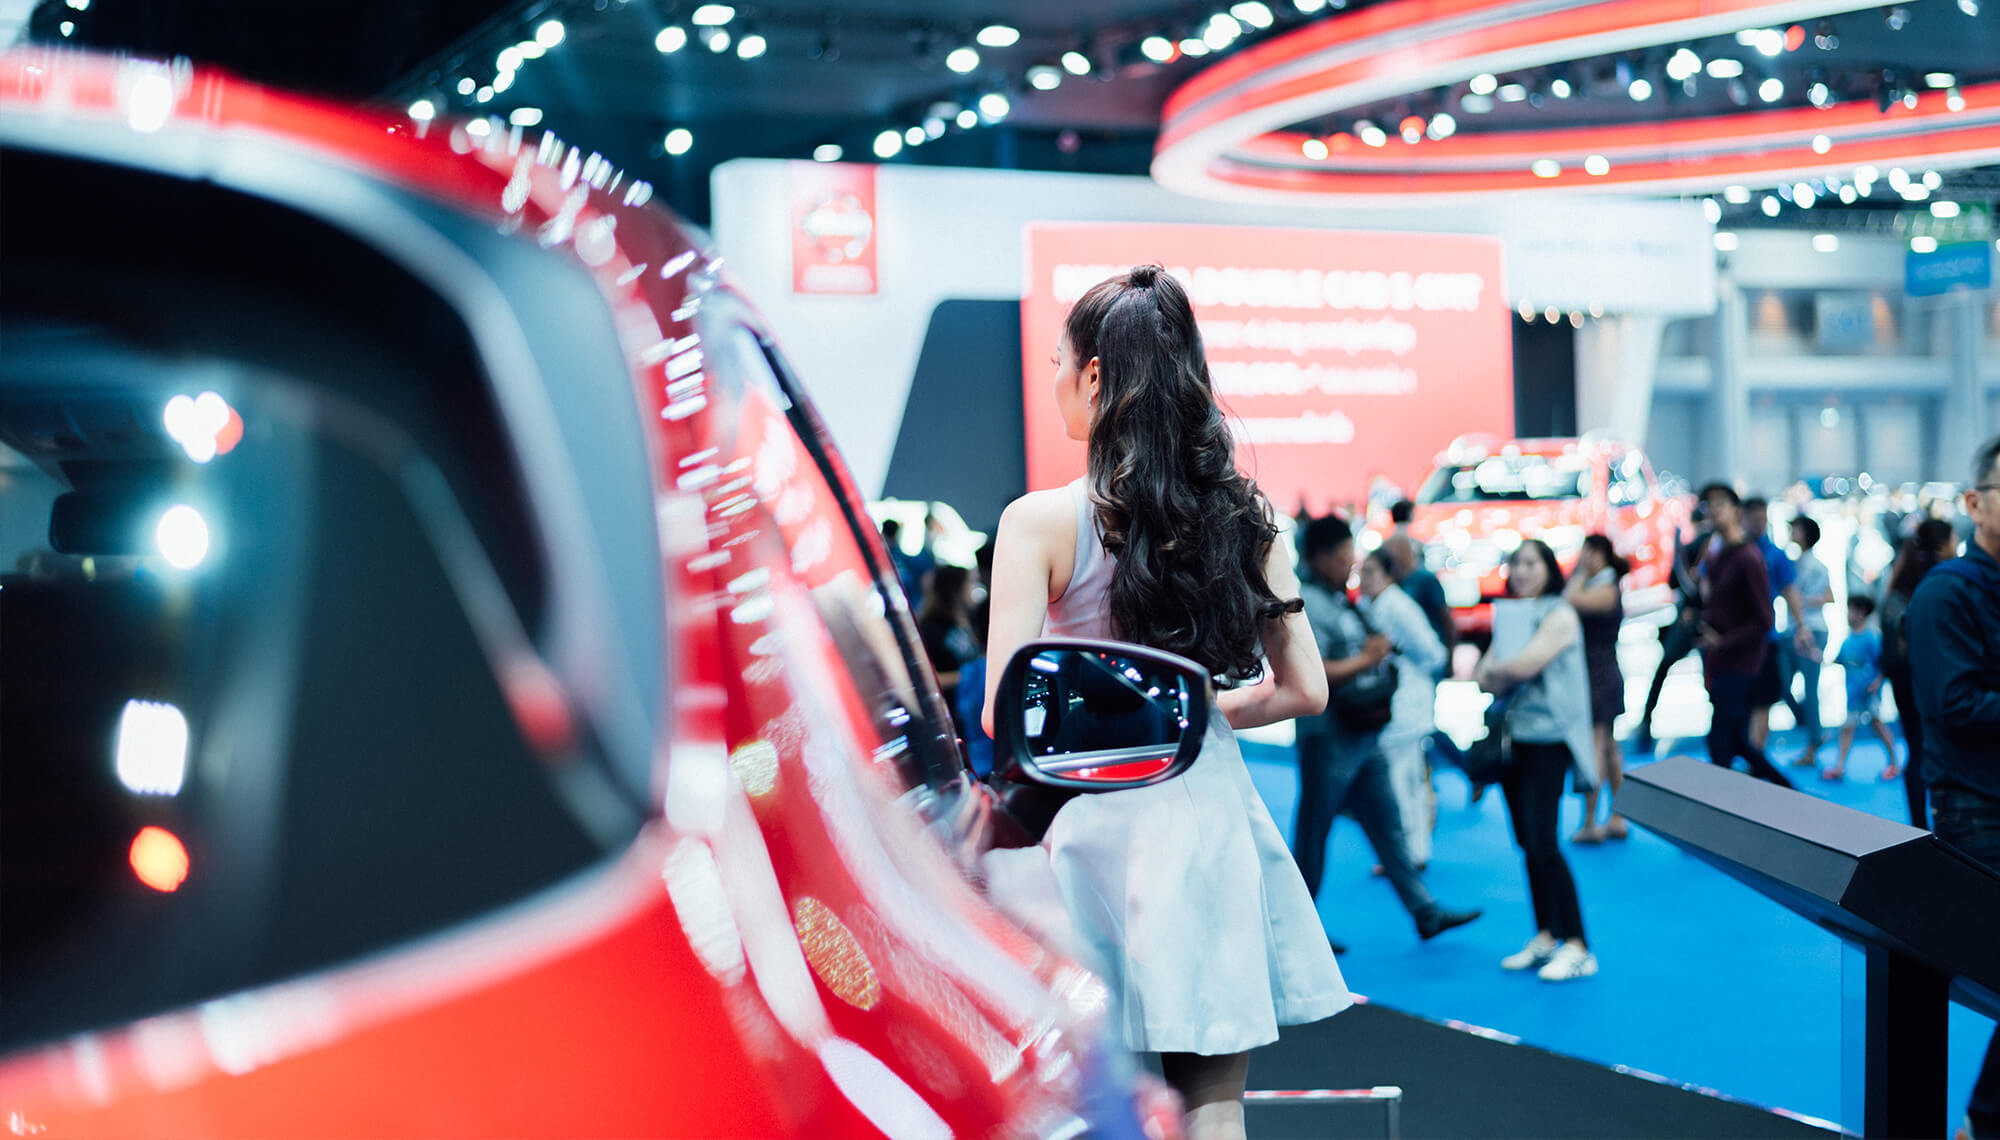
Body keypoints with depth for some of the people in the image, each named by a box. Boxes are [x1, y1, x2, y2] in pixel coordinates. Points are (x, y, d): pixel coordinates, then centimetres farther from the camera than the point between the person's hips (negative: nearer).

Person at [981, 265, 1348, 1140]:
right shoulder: (1242, 516, 3)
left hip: (1096, 825, -4)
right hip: (1212, 806, 4)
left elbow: (1004, 712, -14)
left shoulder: (1040, 522, -9)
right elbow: (1305, 691, 5)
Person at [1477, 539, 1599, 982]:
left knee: (1543, 841, -13)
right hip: (1512, 738, 7)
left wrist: (1495, 668, 0)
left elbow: (1525, 664, -18)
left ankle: (1577, 948, -8)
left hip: (1548, 738, -7)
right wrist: (1496, 675, -11)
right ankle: (1544, 938, 17)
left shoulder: (1560, 616, -6)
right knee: (1527, 844, 8)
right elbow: (1488, 682, 11)